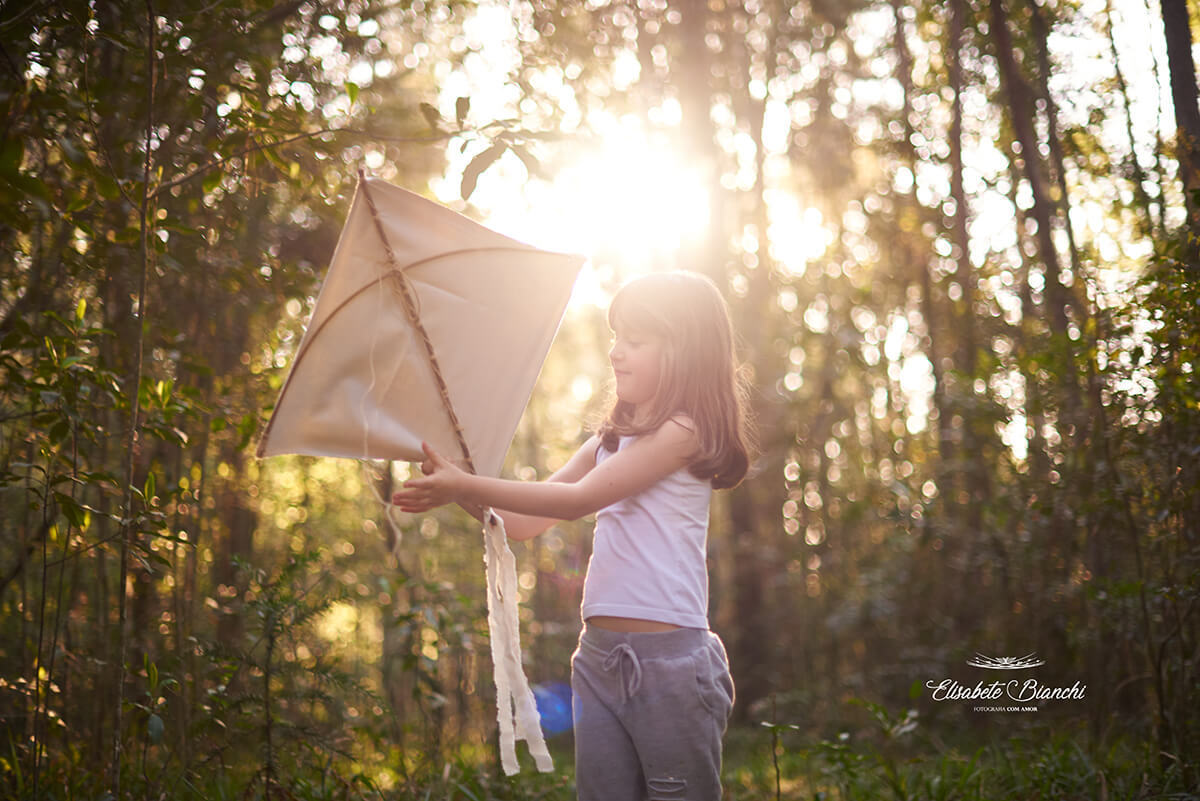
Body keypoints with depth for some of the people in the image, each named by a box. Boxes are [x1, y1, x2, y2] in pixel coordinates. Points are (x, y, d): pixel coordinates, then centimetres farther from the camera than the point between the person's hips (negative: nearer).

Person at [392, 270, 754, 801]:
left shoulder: (684, 431, -7)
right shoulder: (610, 440, 18)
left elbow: (578, 499, -15)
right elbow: (523, 522, 16)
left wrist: (465, 486, -14)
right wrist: (449, 489, 1)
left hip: (670, 657, -7)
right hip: (599, 657, 7)